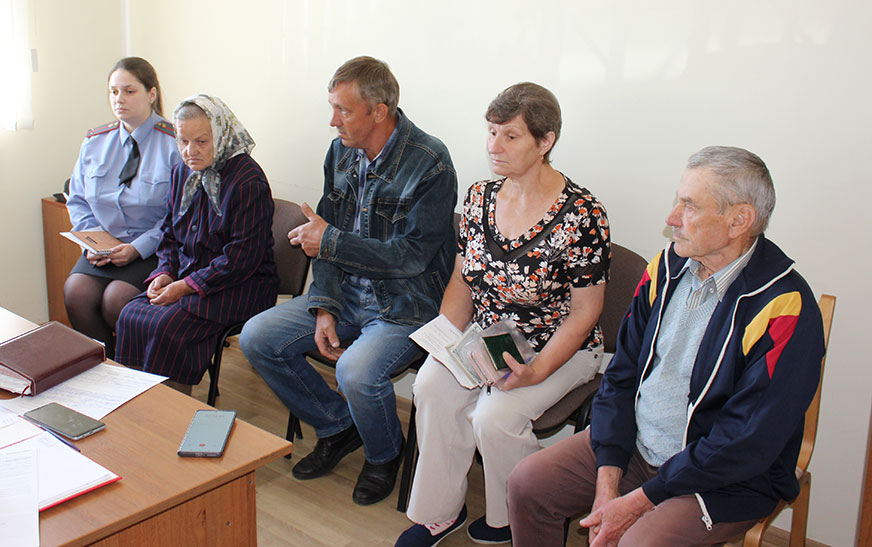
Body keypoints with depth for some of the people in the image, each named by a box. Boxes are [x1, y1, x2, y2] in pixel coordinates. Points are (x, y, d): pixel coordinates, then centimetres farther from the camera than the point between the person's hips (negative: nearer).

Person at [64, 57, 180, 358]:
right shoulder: (94, 142, 11)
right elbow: (77, 200, 16)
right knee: (76, 292, -21)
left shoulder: (174, 145, -7)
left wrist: (139, 248, -18)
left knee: (116, 300, -26)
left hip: (153, 250, -5)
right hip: (104, 247, 5)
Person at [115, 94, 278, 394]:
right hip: (186, 275, 8)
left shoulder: (248, 181, -16)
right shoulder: (183, 172, 10)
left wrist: (186, 286, -20)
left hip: (241, 284, -7)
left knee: (166, 327, -26)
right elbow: (170, 232, 20)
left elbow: (242, 258, -19)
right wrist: (164, 273, 1)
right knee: (131, 316, -14)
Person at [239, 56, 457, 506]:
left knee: (357, 371, -33)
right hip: (346, 294, 7)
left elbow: (409, 255, -21)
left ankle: (384, 455, 4)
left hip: (406, 304, -7)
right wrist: (325, 308, -5)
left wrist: (330, 241, -18)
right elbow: (324, 241, 8)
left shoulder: (430, 164, -18)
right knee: (256, 338, -4)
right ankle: (338, 427, 14)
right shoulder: (341, 152, 5)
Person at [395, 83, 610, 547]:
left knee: (495, 415, -26)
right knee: (432, 386, -21)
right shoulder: (480, 197, 0)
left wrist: (537, 371, -23)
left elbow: (584, 311, -13)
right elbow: (462, 281, 8)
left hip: (558, 348, -5)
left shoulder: (581, 214, -18)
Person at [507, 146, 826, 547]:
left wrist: (642, 499, -19)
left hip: (725, 479, -5)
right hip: (633, 442, 6)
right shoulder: (666, 266, 0)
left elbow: (748, 442, -21)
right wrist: (608, 476, -7)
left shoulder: (786, 310, -20)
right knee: (526, 484, -5)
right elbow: (622, 374, 3)